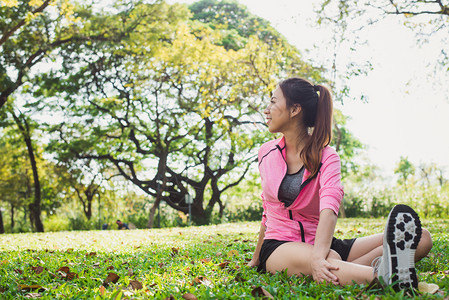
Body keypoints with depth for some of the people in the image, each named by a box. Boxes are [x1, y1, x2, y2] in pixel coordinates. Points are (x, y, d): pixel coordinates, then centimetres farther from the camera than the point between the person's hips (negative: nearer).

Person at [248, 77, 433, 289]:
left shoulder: (327, 157, -5)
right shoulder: (266, 153, 7)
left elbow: (329, 207, -25)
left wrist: (319, 255, -43)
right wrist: (257, 258, 23)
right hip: (278, 247, 0)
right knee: (329, 259, -39)